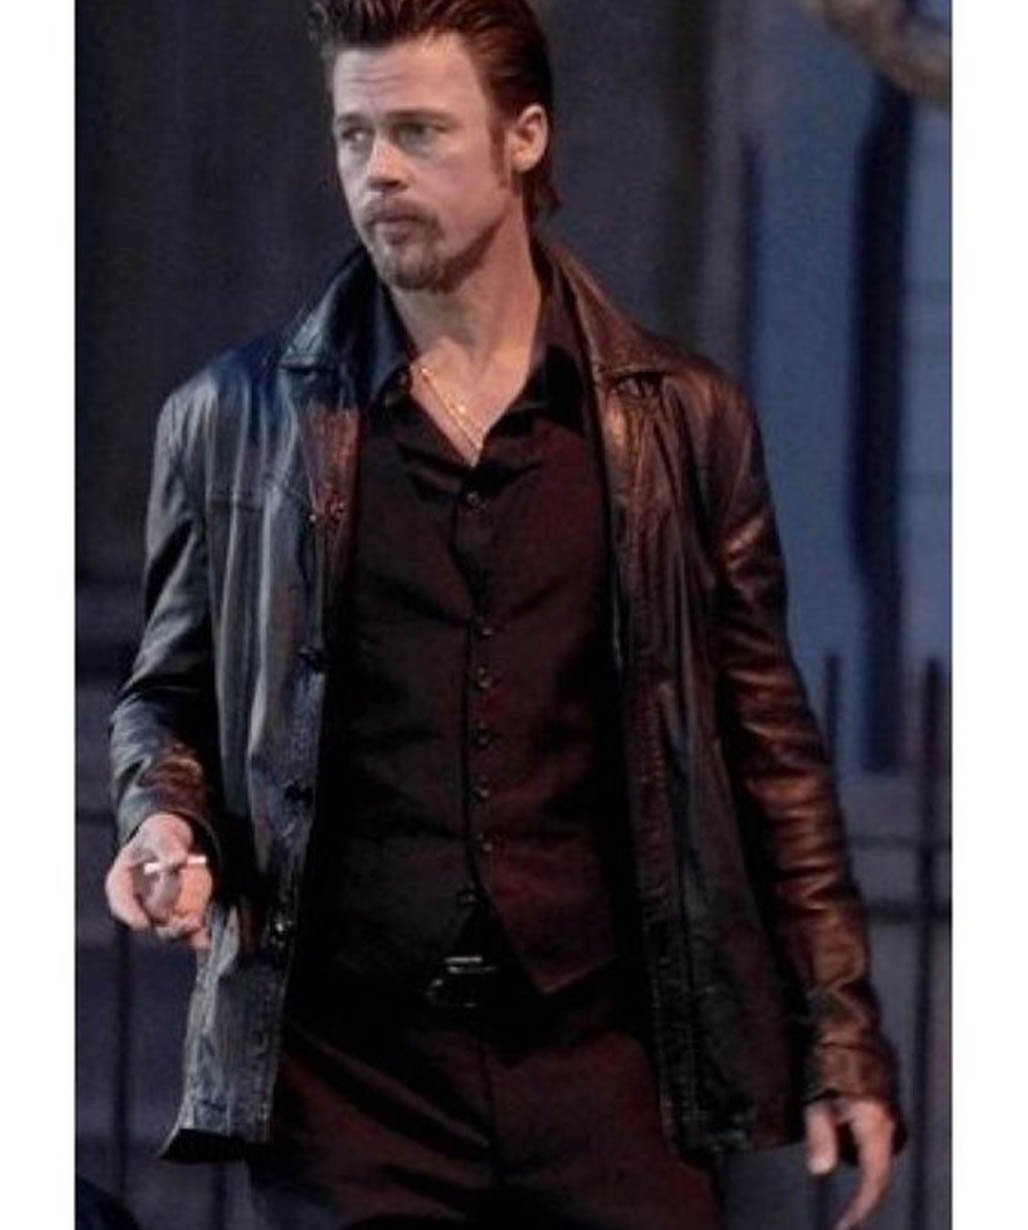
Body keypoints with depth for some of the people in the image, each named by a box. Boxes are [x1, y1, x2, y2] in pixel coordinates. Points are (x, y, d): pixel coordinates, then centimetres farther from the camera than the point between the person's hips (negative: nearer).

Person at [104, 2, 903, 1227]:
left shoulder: (680, 421, 8)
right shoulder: (235, 419, 7)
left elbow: (767, 748, 9)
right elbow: (167, 695, 17)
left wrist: (839, 1046, 6)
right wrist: (165, 818, -6)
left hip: (607, 1060, 0)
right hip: (348, 1069, 0)